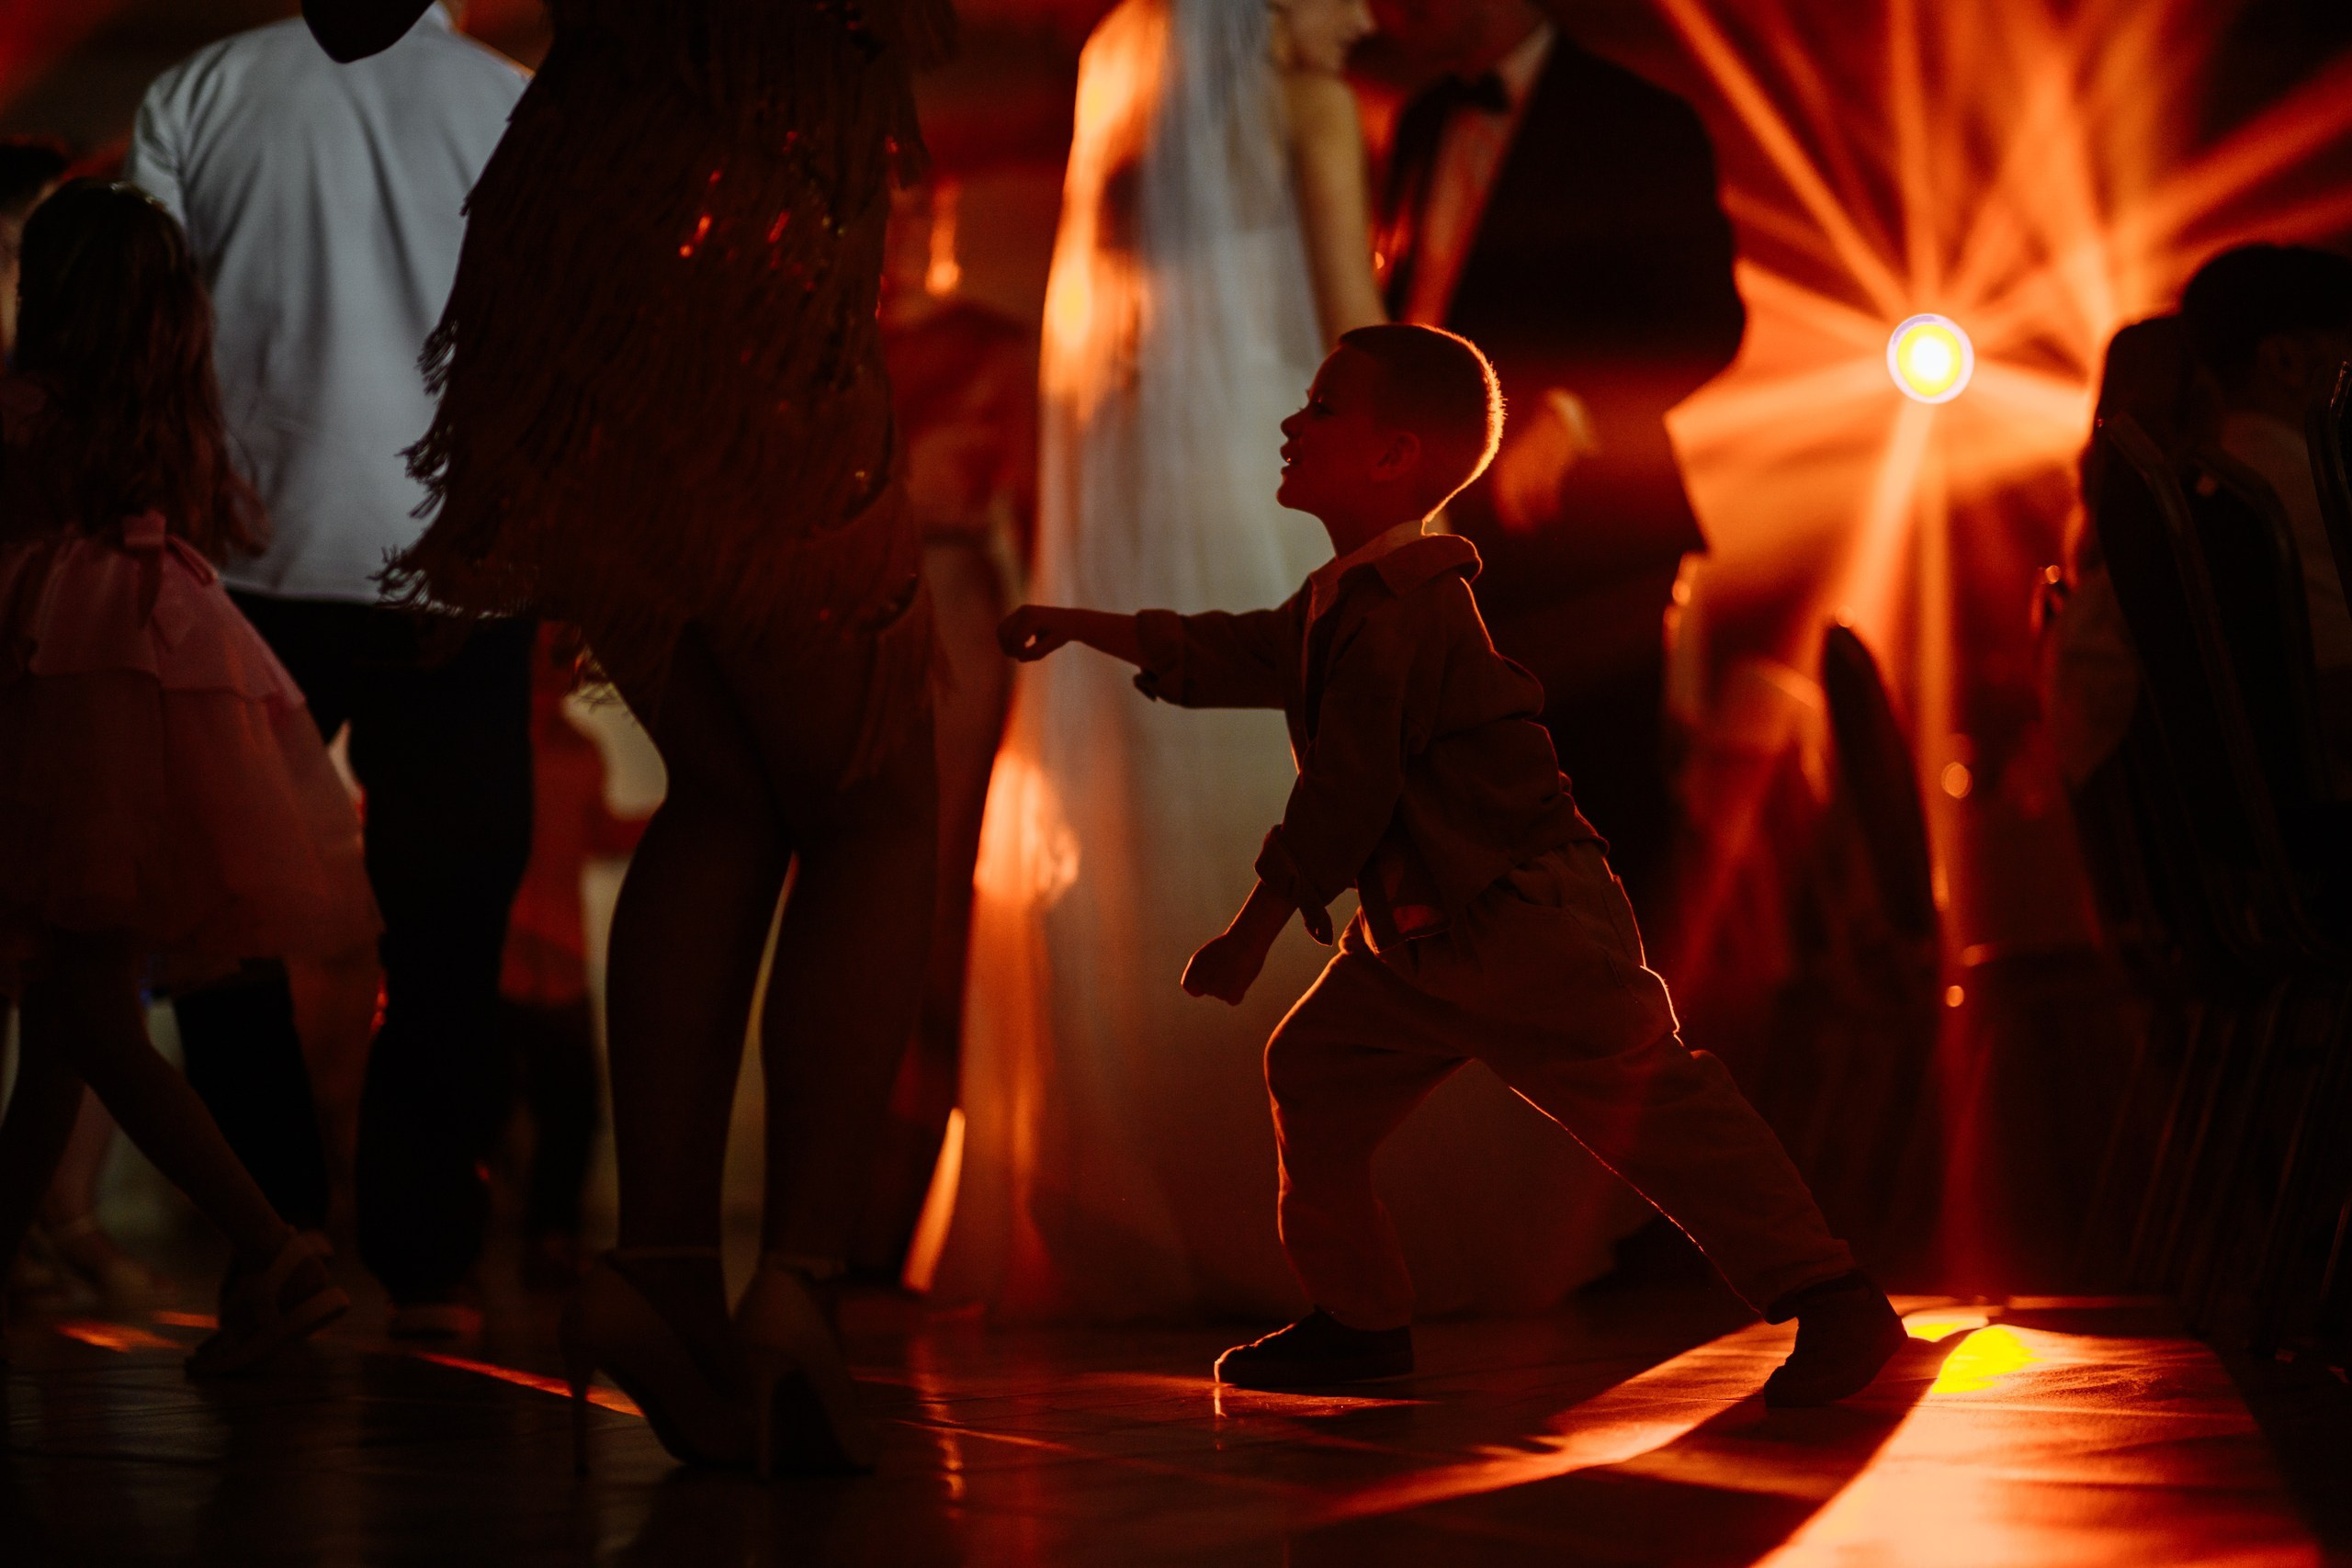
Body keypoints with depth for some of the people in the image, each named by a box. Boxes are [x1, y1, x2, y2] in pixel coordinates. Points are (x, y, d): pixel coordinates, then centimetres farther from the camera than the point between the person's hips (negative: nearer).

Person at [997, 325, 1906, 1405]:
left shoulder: (1400, 612, -21)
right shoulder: (1343, 603, 13)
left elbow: (1344, 796, -20)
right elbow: (1232, 659, 29)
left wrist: (1250, 934, -13)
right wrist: (1082, 626, 29)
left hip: (1528, 919, -11)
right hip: (1420, 932, 11)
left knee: (1651, 1105, -12)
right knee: (1315, 1071, 9)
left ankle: (1832, 1304, -9)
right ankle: (1359, 1317, 20)